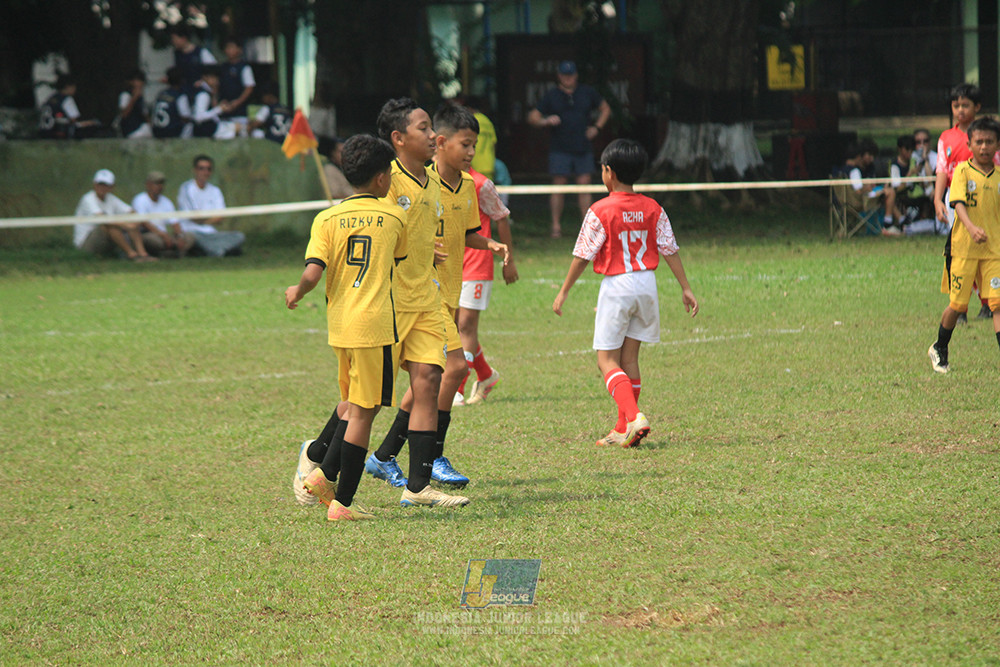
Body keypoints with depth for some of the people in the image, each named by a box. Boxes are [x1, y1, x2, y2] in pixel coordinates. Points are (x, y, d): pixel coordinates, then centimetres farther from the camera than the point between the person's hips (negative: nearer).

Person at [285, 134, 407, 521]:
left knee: (355, 406, 22)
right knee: (362, 413, -1)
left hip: (339, 325, 4)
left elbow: (312, 274, -8)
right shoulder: (395, 217, 1)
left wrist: (296, 293, 11)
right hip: (376, 325, -4)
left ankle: (325, 474, 14)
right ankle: (342, 502, -1)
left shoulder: (327, 220, 2)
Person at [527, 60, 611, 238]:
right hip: (560, 149, -2)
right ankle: (556, 226, 0)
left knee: (584, 185, -2)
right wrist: (545, 121, -18)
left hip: (583, 148, 2)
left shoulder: (587, 93, 9)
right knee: (559, 186, -4)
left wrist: (597, 128, 8)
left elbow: (605, 109, 21)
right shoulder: (551, 95, 4)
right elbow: (532, 117, 3)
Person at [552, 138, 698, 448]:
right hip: (646, 283, 5)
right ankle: (624, 430, 16)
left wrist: (563, 292, 1)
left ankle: (633, 416, -21)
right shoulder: (652, 209, 2)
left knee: (607, 361, 1)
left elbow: (583, 256, -8)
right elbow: (670, 250, 4)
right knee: (629, 357, 13)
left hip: (616, 286, -5)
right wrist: (685, 288, 11)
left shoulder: (600, 212, -11)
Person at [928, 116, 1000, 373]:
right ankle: (939, 349, 27)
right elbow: (959, 203, -16)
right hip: (963, 247, -3)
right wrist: (971, 227, -34)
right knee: (957, 304, 4)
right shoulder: (962, 171, -4)